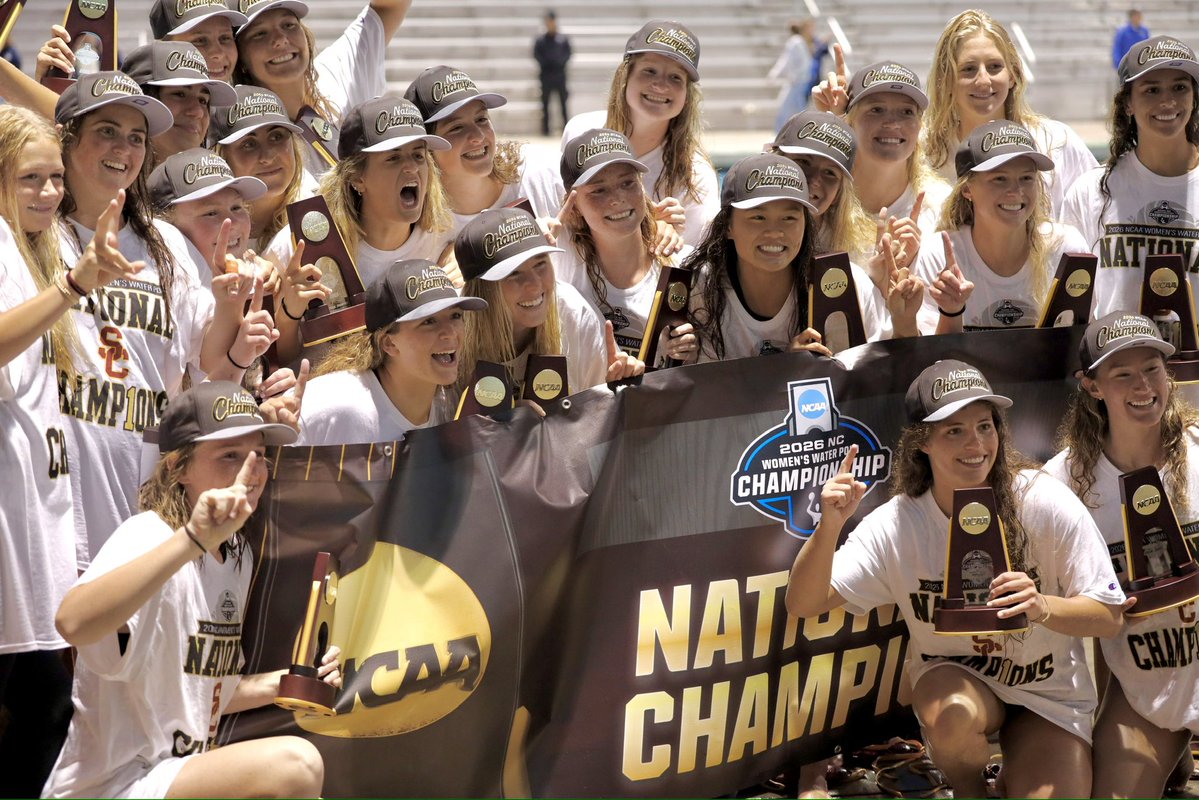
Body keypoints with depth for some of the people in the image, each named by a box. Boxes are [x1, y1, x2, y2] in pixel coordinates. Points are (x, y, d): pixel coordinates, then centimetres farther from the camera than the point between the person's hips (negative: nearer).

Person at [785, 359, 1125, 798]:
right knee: (952, 714, -35)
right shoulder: (896, 525, -17)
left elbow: (1108, 617, -15)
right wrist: (829, 528, -38)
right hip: (950, 675, 0)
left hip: (1048, 692, 0)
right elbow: (803, 604, -19)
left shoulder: (1046, 504, -20)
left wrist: (1041, 607, -36)